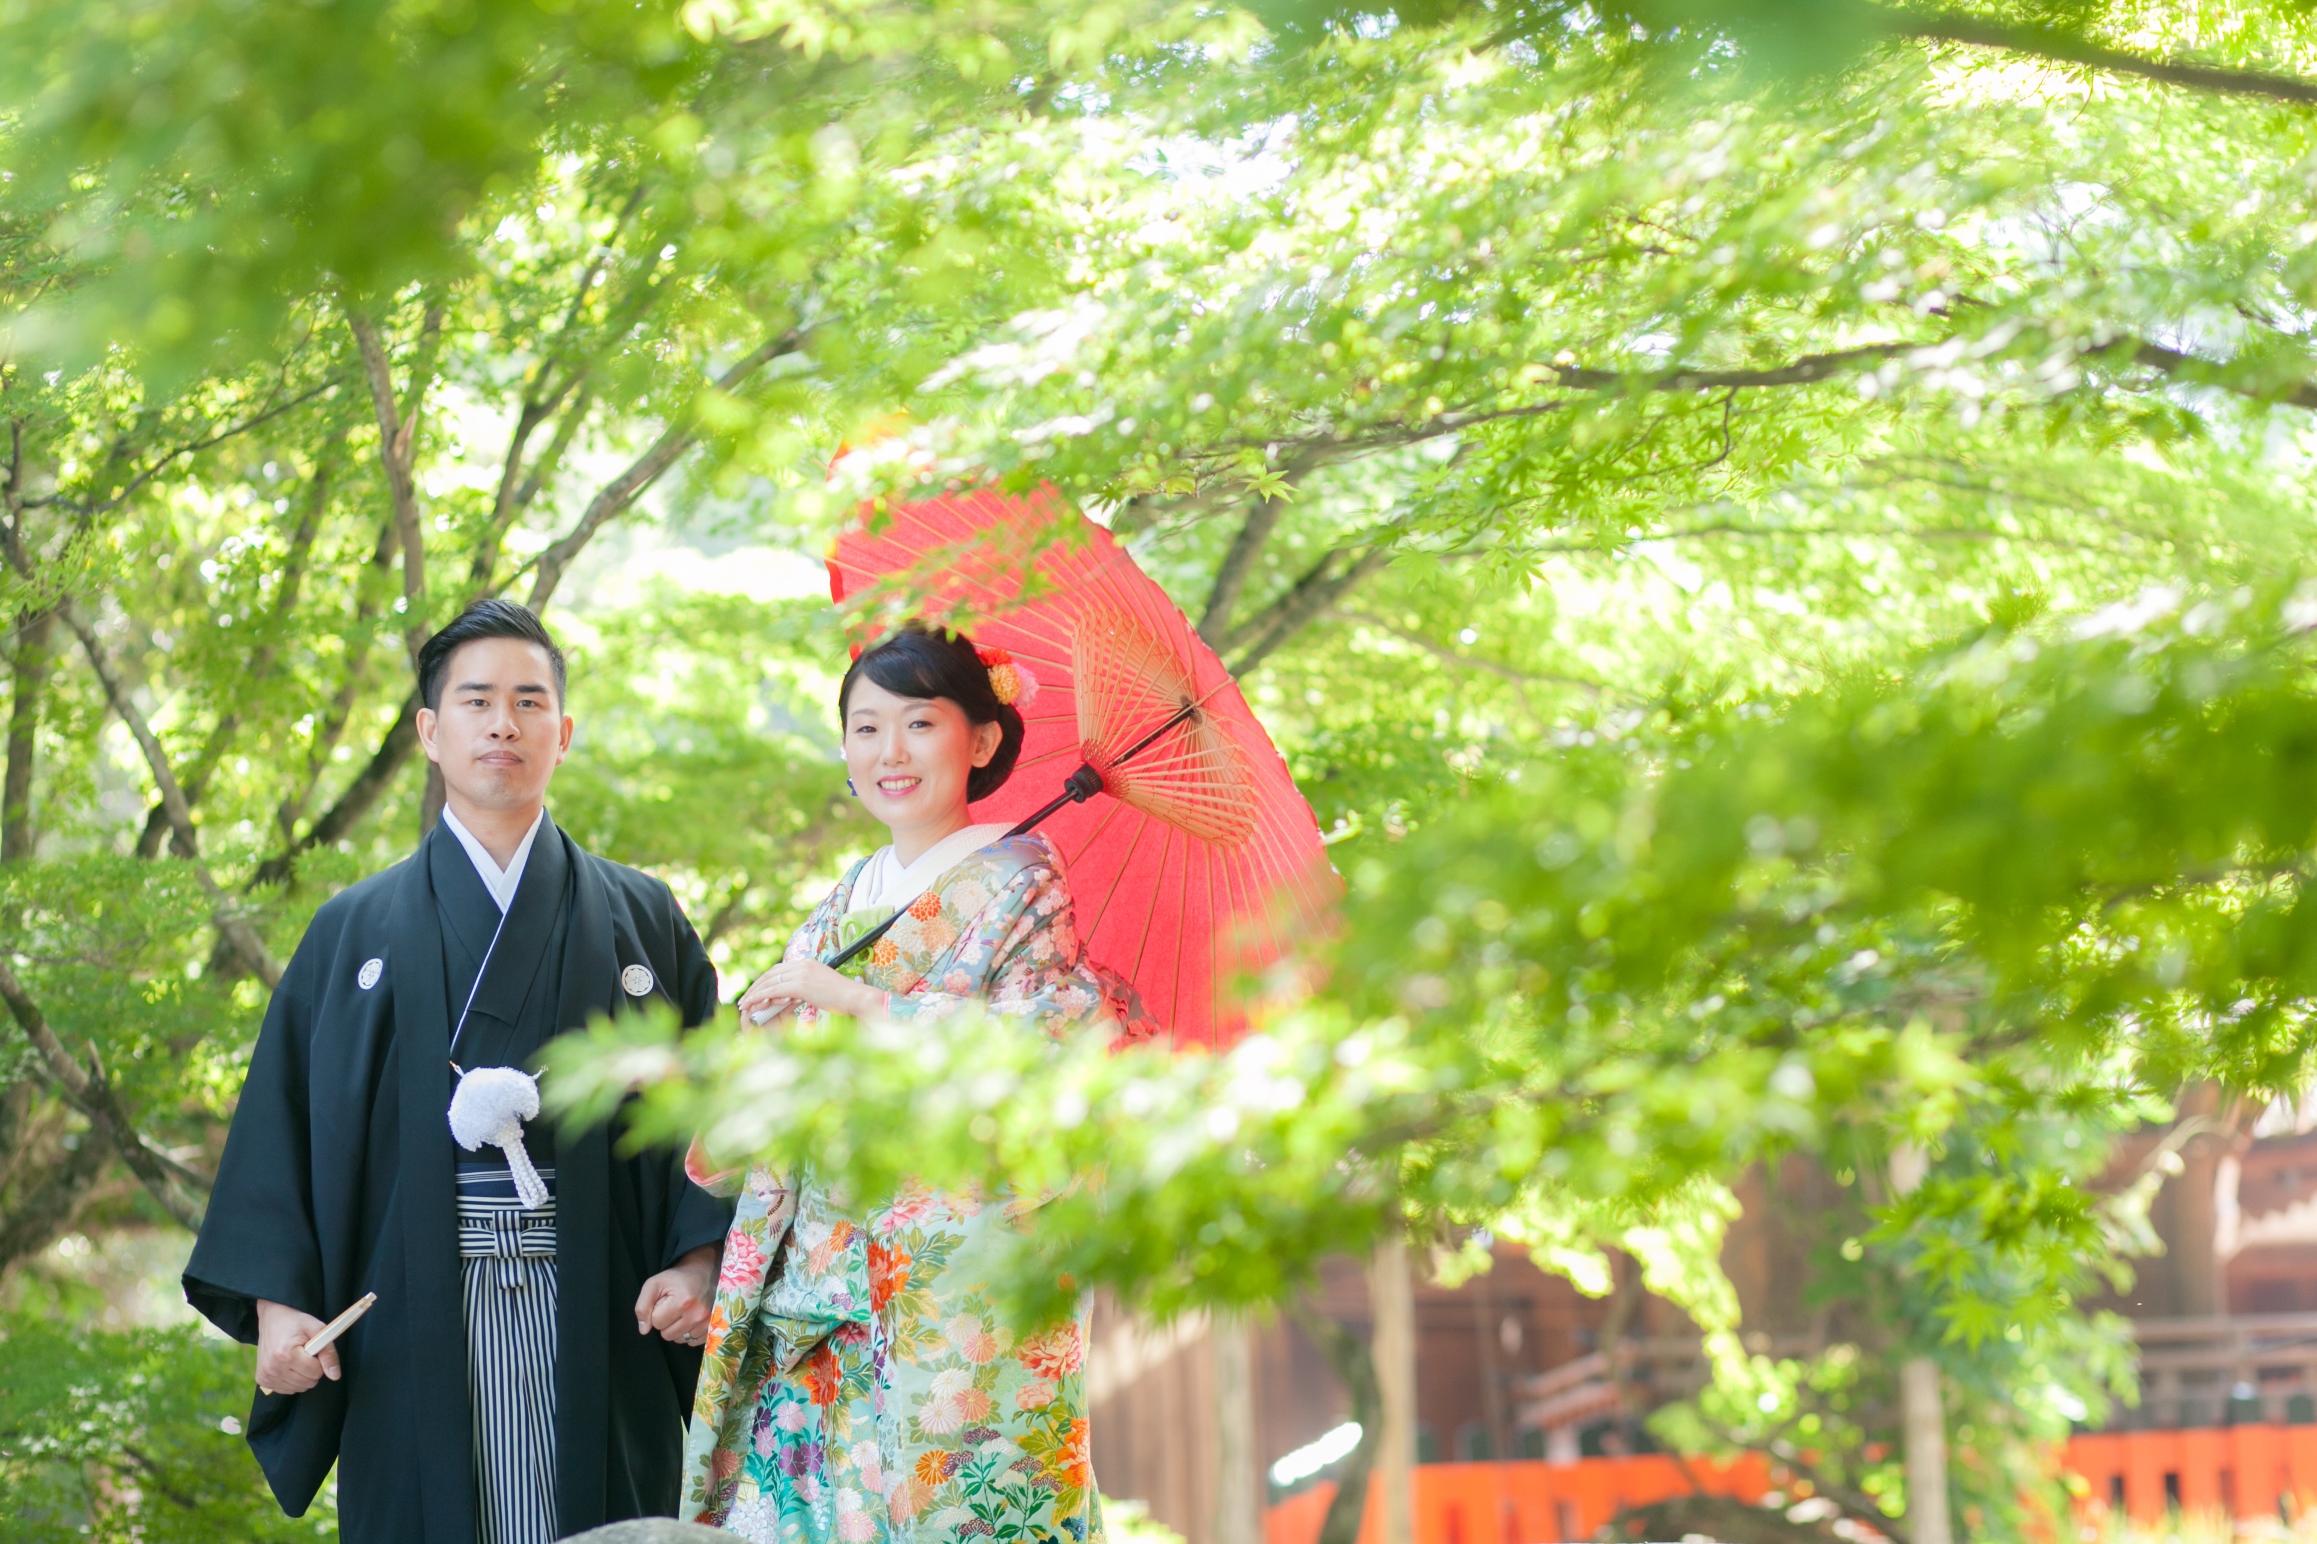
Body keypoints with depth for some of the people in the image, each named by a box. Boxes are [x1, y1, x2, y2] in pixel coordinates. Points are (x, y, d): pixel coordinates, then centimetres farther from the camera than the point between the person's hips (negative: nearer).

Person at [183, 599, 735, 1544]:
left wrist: (698, 1260, -10)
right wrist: (275, 1297, -6)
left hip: (595, 1323, 0)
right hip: (417, 1328, 0)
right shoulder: (356, 931, 11)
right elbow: (284, 1121, 6)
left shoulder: (640, 921, 12)